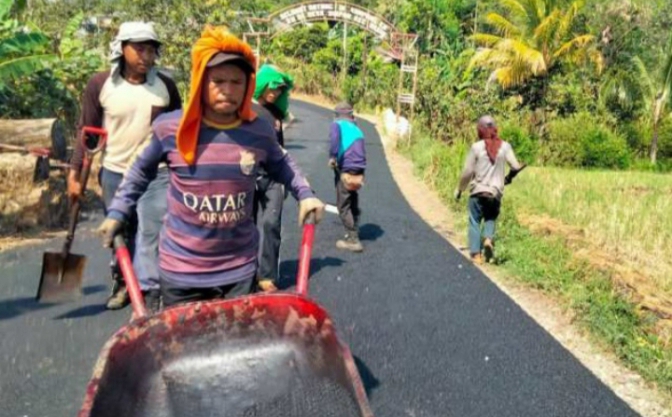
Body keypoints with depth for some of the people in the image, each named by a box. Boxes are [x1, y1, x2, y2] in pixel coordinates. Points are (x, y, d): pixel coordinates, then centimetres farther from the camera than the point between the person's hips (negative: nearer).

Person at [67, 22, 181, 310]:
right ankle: (122, 283, 33)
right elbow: (87, 131, 0)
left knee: (153, 233, -4)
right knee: (119, 233, 15)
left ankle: (153, 291, 5)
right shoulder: (100, 84, -6)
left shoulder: (165, 86, -3)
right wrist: (74, 172, -3)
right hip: (114, 172, 1)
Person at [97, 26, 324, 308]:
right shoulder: (169, 128, -9)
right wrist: (117, 212, 10)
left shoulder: (260, 132, -5)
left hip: (240, 269, 1)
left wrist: (305, 195, 5)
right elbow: (143, 170, 10)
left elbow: (280, 165, 17)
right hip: (180, 270, -1)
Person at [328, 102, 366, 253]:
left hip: (345, 170, -6)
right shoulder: (357, 129, 21)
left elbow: (335, 137, -20)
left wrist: (332, 156, -19)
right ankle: (354, 235, 28)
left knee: (343, 206, 1)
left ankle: (353, 240, -2)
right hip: (359, 172, 6)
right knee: (353, 205, 20)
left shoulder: (337, 124, 3)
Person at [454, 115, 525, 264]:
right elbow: (516, 167, -4)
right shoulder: (505, 146, 0)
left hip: (478, 191, -2)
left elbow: (468, 172, -5)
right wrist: (508, 178, 18)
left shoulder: (476, 147, -6)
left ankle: (476, 254, 0)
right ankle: (488, 238, -6)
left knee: (475, 222, 7)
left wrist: (459, 189, 7)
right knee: (491, 218, 21)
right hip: (496, 192, 2)